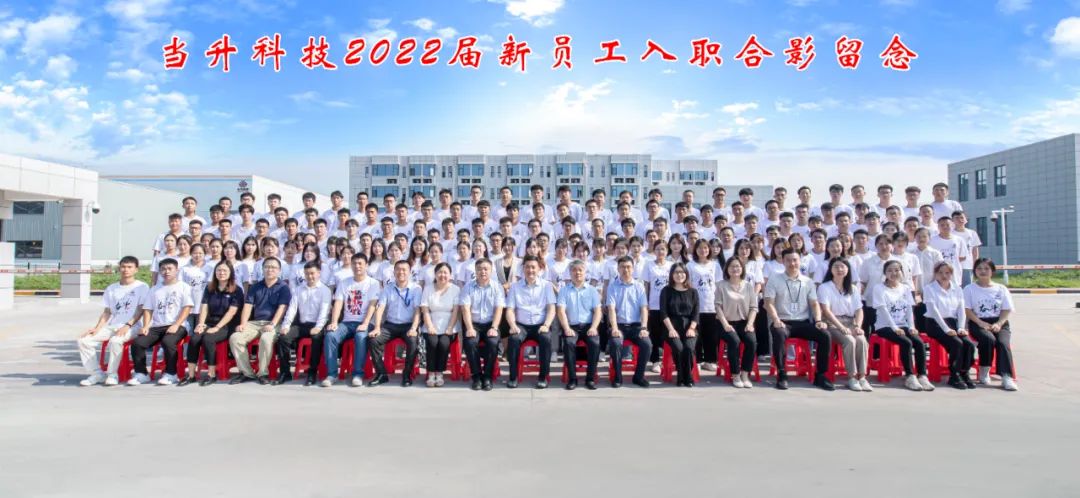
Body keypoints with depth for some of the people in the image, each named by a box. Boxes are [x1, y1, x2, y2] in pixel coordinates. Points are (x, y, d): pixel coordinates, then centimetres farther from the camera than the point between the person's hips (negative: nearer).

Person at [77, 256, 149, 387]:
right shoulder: (111, 288, 19)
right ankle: (96, 373, -6)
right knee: (84, 340, -12)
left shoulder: (142, 287, 3)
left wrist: (128, 325, -19)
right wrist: (97, 328, 0)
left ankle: (112, 374, -19)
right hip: (111, 326, 6)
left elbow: (140, 311, -6)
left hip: (132, 327, -6)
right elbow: (107, 312, 16)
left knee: (115, 340, -35)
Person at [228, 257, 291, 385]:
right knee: (235, 338, -19)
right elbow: (248, 306, 10)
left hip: (273, 324, -5)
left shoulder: (283, 287, 2)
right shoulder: (255, 287, 16)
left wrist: (272, 324, -22)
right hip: (255, 322, 5)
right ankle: (246, 373, -9)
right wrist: (243, 324, -5)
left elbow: (282, 308, -9)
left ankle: (263, 373, -19)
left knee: (266, 339, -36)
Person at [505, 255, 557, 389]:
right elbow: (510, 310, 3)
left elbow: (551, 308, 0)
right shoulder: (515, 287, 9)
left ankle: (543, 376, -17)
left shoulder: (547, 285, 8)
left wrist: (546, 325, -17)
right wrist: (513, 325, -16)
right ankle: (513, 376, -16)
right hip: (521, 325, 0)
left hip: (540, 325, 0)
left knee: (546, 339, -32)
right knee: (513, 339, -31)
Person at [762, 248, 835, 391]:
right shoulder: (774, 281, 4)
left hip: (803, 322, 3)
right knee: (779, 335, -37)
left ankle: (820, 375, -8)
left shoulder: (808, 282, 13)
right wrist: (776, 320, -21)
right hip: (783, 322, -3)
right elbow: (769, 303, -4)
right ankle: (782, 375, -24)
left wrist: (818, 320, -9)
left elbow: (814, 304, 9)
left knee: (825, 335, -22)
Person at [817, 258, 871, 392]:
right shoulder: (824, 287, 1)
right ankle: (852, 377, -24)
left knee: (862, 340, -28)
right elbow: (826, 310, -9)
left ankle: (862, 376, -24)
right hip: (832, 323, -4)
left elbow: (859, 310, 9)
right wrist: (841, 327, -19)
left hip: (850, 323, 4)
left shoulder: (853, 288, 16)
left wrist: (858, 326, -10)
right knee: (849, 341, -32)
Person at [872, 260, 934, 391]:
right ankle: (909, 377, -21)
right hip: (885, 326, -5)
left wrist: (911, 327, -9)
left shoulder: (906, 288, 12)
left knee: (920, 343, -21)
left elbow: (910, 309, 5)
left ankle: (922, 376, -17)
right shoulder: (879, 288, -4)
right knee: (906, 342, -28)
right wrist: (894, 327, -21)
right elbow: (883, 310, -12)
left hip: (902, 325, 5)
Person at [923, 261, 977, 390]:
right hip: (935, 324, -5)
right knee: (957, 343, -28)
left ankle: (964, 373, -6)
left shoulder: (957, 289, 16)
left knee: (969, 343, -22)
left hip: (953, 322, 5)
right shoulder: (929, 289, 0)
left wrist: (961, 328, -9)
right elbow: (934, 311, -11)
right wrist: (946, 329, -19)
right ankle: (954, 376, -15)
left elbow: (961, 311, 7)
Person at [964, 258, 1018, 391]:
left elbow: (1007, 310, 7)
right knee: (989, 339, -32)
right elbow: (967, 310, 0)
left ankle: (1006, 377, -33)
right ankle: (984, 372, -16)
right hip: (978, 323, -2)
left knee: (1003, 342, -28)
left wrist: (998, 324, -11)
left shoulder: (1001, 289, 15)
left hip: (999, 323, 2)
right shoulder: (969, 289, 10)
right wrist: (982, 323, -14)